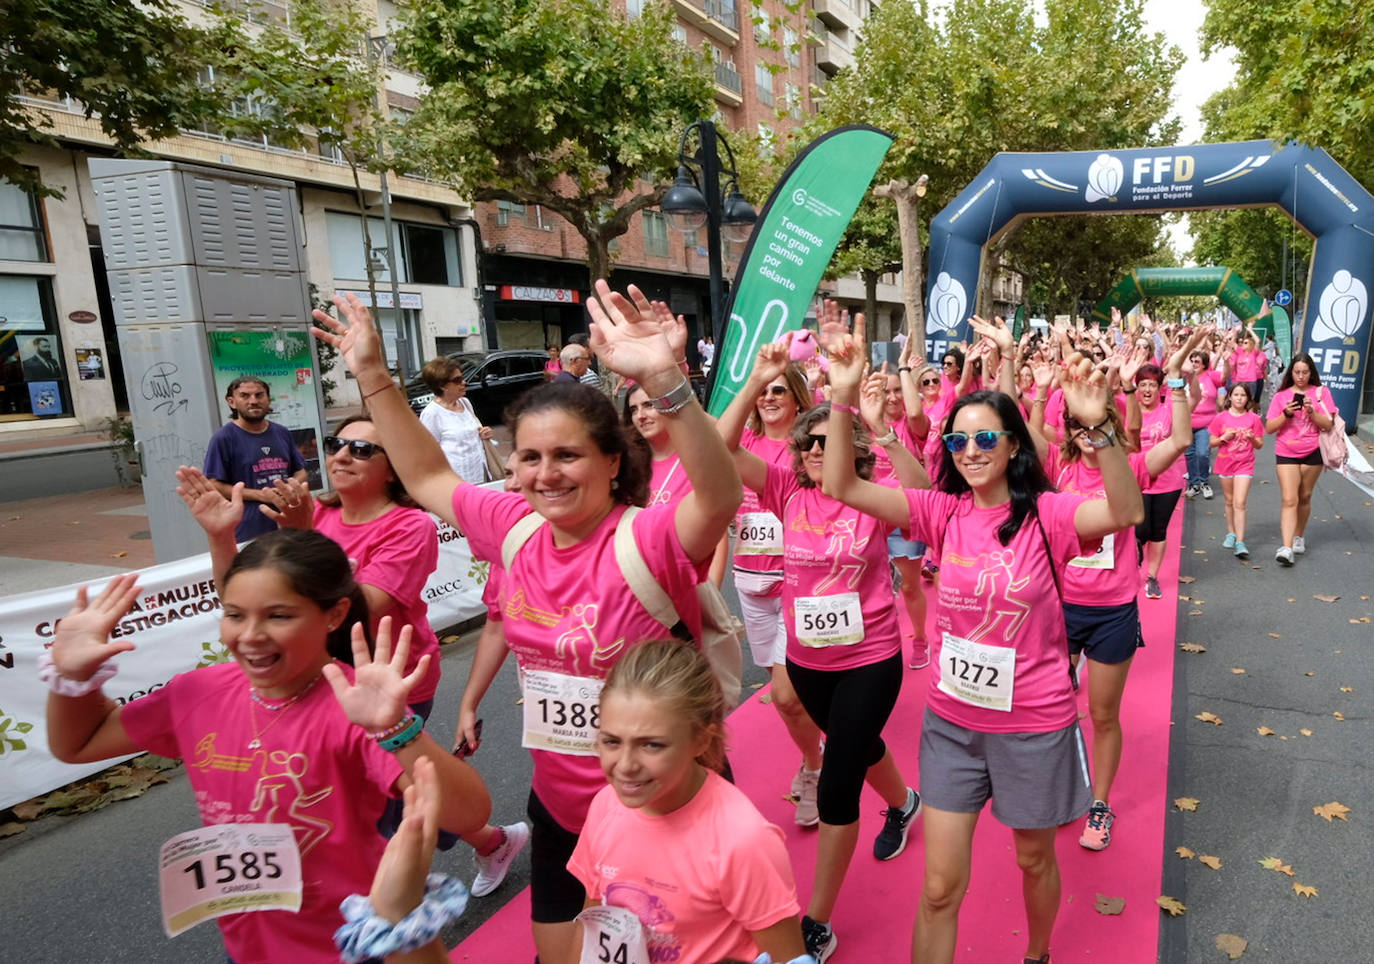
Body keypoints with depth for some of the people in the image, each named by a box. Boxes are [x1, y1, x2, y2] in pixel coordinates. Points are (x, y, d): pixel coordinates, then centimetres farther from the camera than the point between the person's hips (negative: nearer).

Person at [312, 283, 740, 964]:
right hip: (559, 806, 6)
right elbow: (427, 478, 7)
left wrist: (665, 380, -58)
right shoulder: (517, 530, -6)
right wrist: (374, 377, 3)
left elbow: (719, 498, -44)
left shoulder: (649, 541, -24)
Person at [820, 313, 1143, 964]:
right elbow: (842, 486, -16)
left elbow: (1126, 512, -33)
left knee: (1034, 860, 25)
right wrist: (843, 397, -28)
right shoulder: (943, 512, -7)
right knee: (939, 887, 9)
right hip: (952, 721, 2)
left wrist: (1097, 425, -47)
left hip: (1034, 725, -1)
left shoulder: (1045, 514, -14)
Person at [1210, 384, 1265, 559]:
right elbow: (1212, 442, 3)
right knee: (1229, 501, 14)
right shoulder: (1221, 418, 0)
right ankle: (1231, 533, 30)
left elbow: (1260, 445, 3)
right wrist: (1224, 437, -15)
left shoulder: (1253, 418, -1)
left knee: (1239, 503, -10)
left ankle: (1240, 542, -12)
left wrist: (1252, 438, -17)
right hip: (1225, 464, 2)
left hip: (1244, 465, -2)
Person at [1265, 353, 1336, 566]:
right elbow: (1269, 428, -1)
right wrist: (1286, 414, -16)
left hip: (1312, 453, 1)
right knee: (1290, 500, -9)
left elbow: (1328, 425, -3)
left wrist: (1312, 411, -18)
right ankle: (1286, 548, -16)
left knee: (1304, 497, 10)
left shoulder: (1321, 393, 2)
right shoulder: (1281, 396, 2)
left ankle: (1299, 536, 30)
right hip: (1286, 454, -1)